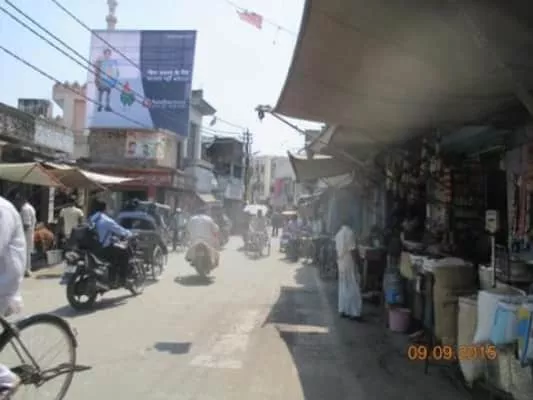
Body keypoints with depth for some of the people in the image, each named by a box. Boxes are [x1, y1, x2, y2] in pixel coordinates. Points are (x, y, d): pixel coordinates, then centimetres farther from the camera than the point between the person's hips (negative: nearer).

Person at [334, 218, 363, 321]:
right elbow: (352, 250, -16)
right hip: (349, 263, -7)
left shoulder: (338, 234, 9)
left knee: (343, 287, 13)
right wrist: (357, 263, -12)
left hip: (341, 263, 7)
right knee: (353, 287, -2)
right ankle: (354, 312, 0)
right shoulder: (350, 233, -12)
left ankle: (343, 310, 16)